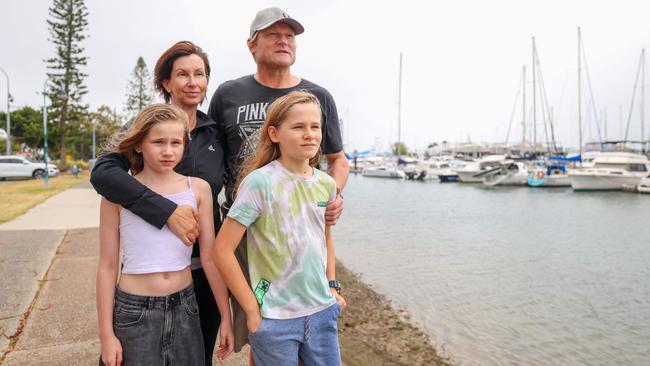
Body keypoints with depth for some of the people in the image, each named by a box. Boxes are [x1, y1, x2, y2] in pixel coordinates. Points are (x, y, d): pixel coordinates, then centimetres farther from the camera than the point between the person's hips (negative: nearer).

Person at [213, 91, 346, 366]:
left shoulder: (326, 184, 1)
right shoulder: (260, 182, -16)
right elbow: (222, 249, -15)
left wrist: (331, 285, 9)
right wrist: (252, 309, -12)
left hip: (322, 312, 5)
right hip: (275, 318, -5)